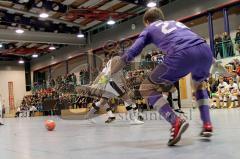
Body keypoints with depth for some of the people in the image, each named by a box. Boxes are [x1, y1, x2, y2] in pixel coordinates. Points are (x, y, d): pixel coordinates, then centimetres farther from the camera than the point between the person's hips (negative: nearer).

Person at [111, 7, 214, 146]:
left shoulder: (149, 29, 26)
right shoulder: (176, 23, 39)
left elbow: (129, 55, 18)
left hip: (183, 55, -5)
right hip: (205, 50, 6)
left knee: (147, 88, 10)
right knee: (199, 84, 37)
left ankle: (176, 123, -8)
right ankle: (207, 125, 22)